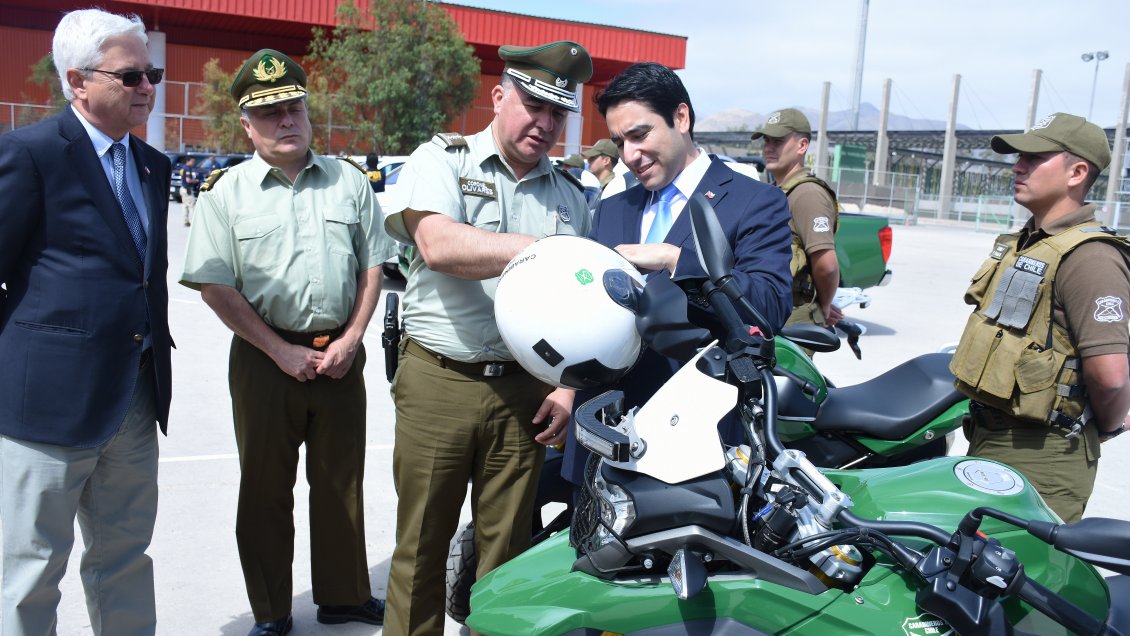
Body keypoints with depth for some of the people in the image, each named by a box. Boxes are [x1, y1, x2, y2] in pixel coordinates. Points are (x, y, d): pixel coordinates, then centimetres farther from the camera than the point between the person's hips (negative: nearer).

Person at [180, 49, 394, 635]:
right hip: (265, 359, -2)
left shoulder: (350, 181, 7)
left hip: (339, 354, 2)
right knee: (266, 488, 8)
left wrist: (350, 339, -4)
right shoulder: (225, 192, -1)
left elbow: (372, 266, 8)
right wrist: (282, 351, -11)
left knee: (341, 482, 12)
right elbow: (216, 286, -5)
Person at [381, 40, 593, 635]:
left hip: (525, 390, 3)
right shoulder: (441, 159, 0)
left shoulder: (569, 196, 12)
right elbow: (440, 245, -20)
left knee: (507, 548, 10)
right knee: (422, 546, 7)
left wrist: (566, 385, 4)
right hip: (438, 382, -3)